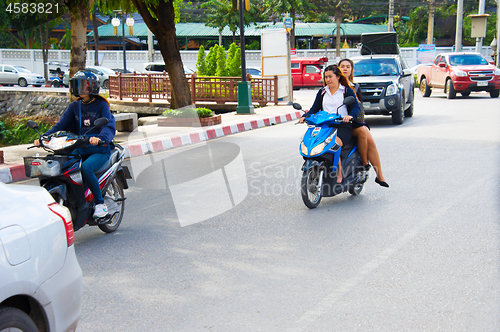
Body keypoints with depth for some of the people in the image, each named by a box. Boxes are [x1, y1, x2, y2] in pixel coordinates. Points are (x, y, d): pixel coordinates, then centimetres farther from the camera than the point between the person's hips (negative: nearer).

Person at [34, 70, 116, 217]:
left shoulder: (101, 105, 0)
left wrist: (100, 138, -39)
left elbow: (109, 126, -16)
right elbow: (60, 125, 6)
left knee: (85, 168, -35)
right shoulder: (74, 106, 15)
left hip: (100, 150, -5)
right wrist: (44, 137, -12)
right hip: (79, 150, 5)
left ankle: (101, 203, -18)